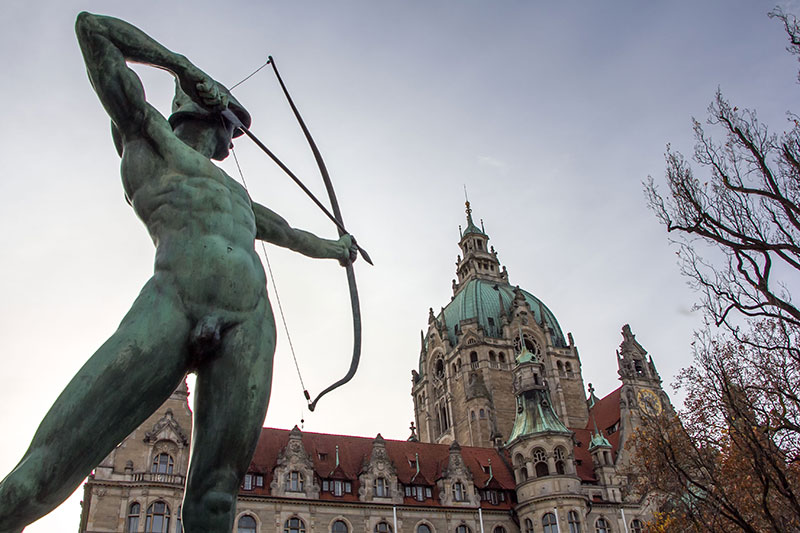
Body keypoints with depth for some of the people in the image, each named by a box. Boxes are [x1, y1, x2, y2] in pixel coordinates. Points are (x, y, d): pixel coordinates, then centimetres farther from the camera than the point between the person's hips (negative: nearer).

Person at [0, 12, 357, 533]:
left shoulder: (228, 187, 40)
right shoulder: (150, 135, 23)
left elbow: (275, 227, 55)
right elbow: (92, 27, 22)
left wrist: (327, 247, 67)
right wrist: (178, 61, 29)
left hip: (249, 321, 6)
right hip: (171, 304, -5)